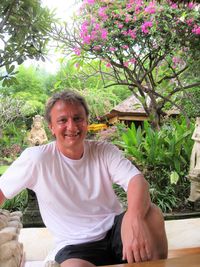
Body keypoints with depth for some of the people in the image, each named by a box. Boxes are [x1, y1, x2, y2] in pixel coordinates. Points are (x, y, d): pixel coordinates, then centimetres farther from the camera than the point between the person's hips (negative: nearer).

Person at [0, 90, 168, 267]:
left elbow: (137, 180, -20)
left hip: (115, 230, 3)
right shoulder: (36, 158, -10)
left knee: (152, 214, -25)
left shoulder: (105, 151, -5)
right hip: (76, 246, -2)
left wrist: (134, 217, -41)